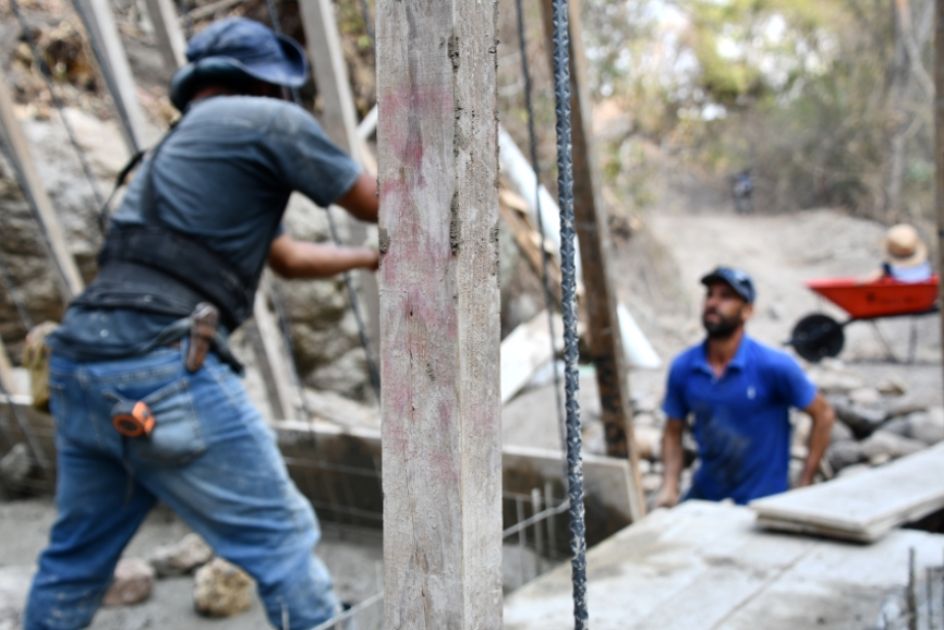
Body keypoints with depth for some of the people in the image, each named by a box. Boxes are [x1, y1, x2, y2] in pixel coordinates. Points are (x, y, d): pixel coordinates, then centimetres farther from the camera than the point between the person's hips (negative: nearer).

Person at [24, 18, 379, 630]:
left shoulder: (181, 143, 28)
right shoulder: (269, 121, 2)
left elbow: (289, 257, 36)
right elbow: (377, 204, 10)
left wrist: (375, 256, 42)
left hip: (81, 367, 9)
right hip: (161, 372, -9)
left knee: (77, 557, 24)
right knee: (281, 538, 2)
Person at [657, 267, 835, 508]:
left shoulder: (774, 365, -15)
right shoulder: (682, 368, -6)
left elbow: (823, 414, -4)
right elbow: (673, 431, 5)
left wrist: (805, 484, -5)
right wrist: (670, 485, -9)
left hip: (763, 501, -3)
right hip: (703, 496, 3)